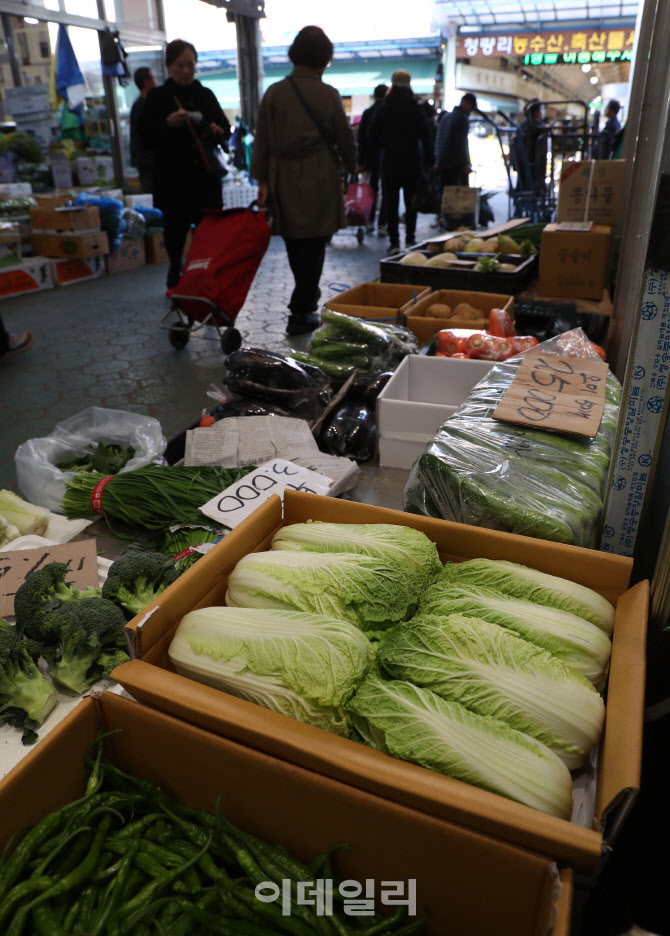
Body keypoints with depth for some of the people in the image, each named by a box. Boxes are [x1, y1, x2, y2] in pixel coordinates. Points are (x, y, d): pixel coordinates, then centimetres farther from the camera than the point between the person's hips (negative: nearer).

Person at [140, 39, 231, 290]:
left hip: (205, 177, 2)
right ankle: (175, 275, 21)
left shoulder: (205, 95, 12)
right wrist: (168, 124, -20)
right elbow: (146, 138, -3)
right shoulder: (157, 97, 3)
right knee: (175, 227, 2)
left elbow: (226, 129, 15)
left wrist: (218, 132, -9)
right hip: (172, 179, -2)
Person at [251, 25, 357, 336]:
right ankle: (300, 314, 1)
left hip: (283, 178, 4)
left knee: (295, 245, 15)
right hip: (318, 178, -3)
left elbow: (262, 139, 2)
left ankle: (306, 299, 32)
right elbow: (344, 138, 3)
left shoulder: (274, 92, 2)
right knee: (313, 244, 2)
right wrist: (351, 168, 20)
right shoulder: (328, 94, -5)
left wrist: (262, 180, 7)